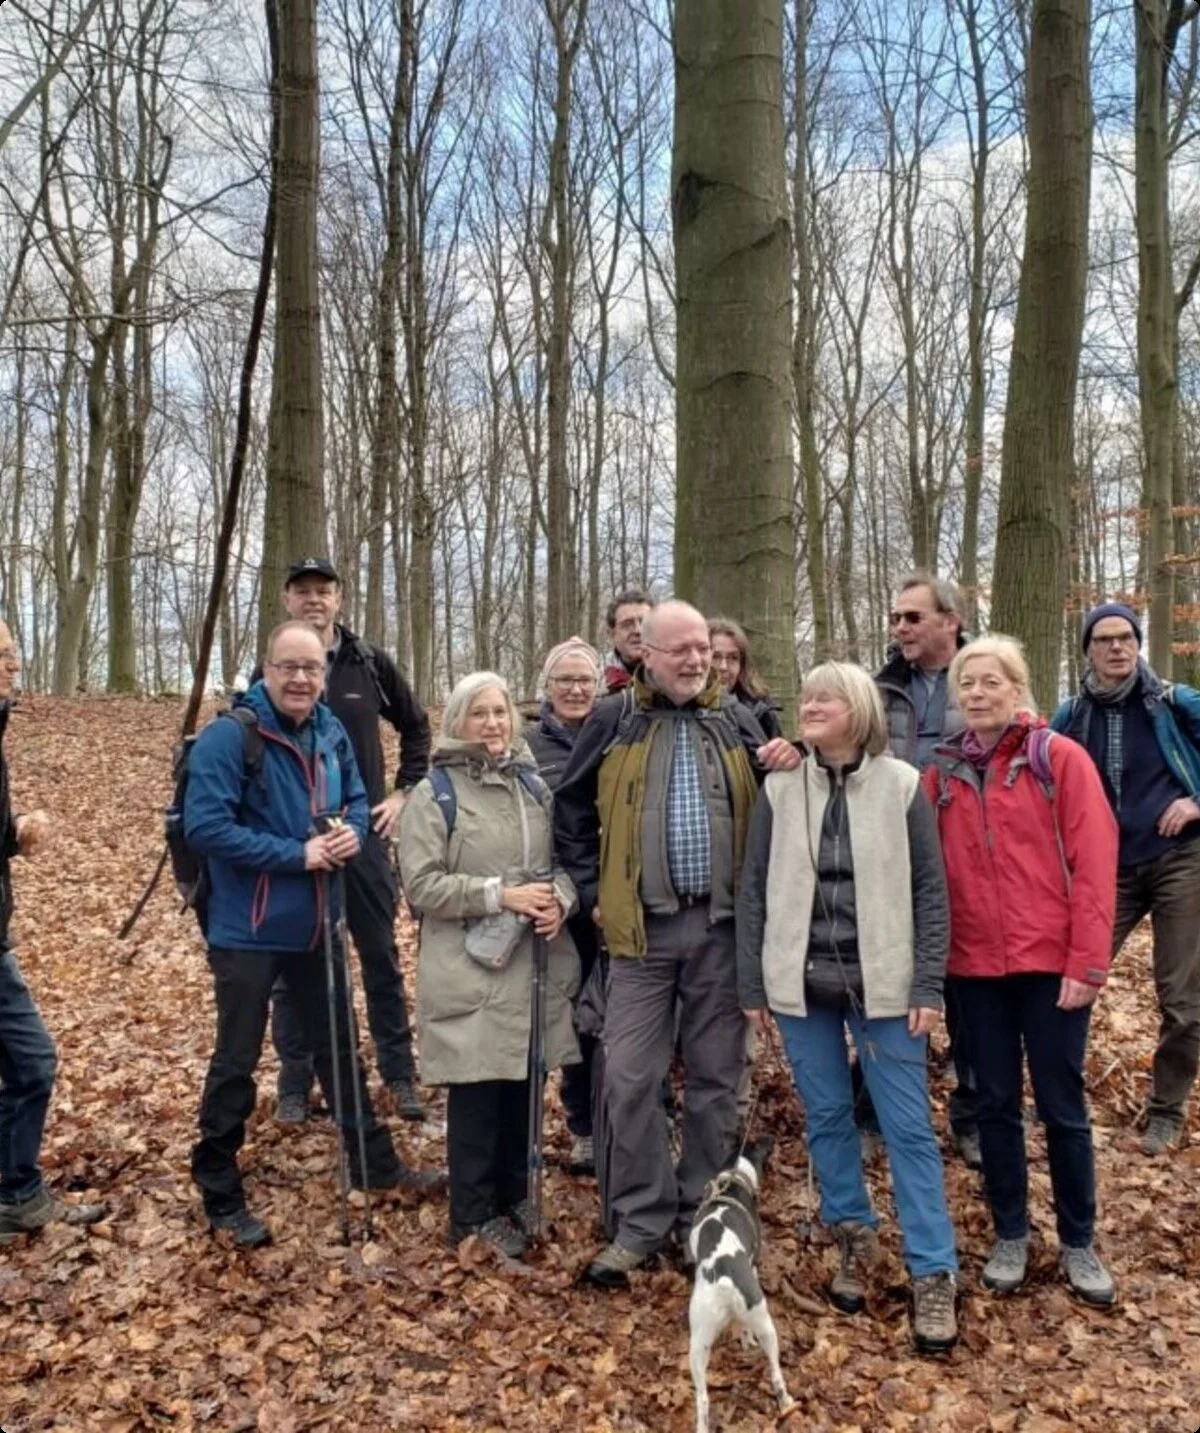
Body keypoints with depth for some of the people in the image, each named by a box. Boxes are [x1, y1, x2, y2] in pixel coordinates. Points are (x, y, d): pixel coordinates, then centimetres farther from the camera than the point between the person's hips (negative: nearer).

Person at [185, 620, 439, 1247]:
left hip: (316, 924, 6)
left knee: (338, 1046, 19)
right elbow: (205, 826, -25)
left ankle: (373, 1164, 35)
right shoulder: (227, 737, -18)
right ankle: (220, 1195, 23)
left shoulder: (332, 733, 2)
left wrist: (353, 832, -8)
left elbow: (356, 797, 15)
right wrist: (296, 854, -24)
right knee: (237, 1061, 6)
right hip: (247, 930, -6)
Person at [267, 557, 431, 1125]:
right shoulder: (271, 669, -1)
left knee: (382, 955, 8)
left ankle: (400, 1073, 21)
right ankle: (295, 1082, 21)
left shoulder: (370, 662, 0)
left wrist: (404, 792, 4)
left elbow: (416, 726, 12)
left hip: (365, 829, 1)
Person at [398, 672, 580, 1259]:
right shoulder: (433, 794, -5)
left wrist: (560, 899, -7)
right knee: (476, 1095, 3)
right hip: (470, 971, -5)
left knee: (523, 1088, 12)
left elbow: (560, 861, 15)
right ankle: (474, 1215, 19)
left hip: (533, 967, 5)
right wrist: (499, 894, -19)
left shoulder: (531, 785, 12)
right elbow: (421, 885, -11)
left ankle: (514, 1197, 30)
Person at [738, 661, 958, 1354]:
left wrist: (928, 986, -7)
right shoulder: (780, 788, 0)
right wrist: (753, 985, 2)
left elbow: (930, 890, -3)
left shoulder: (902, 785, -5)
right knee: (827, 1117, 13)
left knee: (909, 1127, 2)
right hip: (802, 983, 2)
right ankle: (855, 1237, 32)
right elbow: (755, 889, 3)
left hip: (882, 983, -2)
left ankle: (934, 1273, 13)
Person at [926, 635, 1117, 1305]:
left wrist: (1087, 963, -12)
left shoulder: (1061, 759, -4)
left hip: (1051, 962, -3)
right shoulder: (943, 774, 5)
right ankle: (1011, 1236, 29)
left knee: (1063, 1106, 9)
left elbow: (1094, 864, -8)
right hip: (977, 966, 3)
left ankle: (1079, 1242, 26)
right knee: (996, 1104, 13)